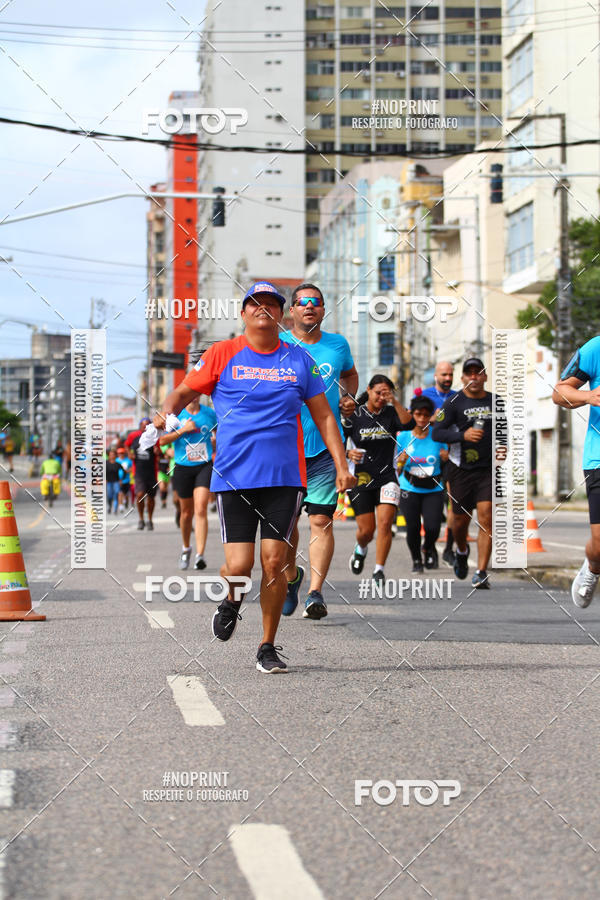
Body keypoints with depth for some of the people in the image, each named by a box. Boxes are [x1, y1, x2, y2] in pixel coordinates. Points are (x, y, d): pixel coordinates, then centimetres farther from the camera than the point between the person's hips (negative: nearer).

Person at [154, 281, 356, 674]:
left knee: (274, 562, -3)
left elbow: (324, 415, 13)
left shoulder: (299, 359, 9)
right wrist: (167, 411, -14)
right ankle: (232, 600, 29)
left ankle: (268, 647, 13)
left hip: (285, 476, 1)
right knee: (239, 566, -8)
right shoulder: (223, 354, 4)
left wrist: (342, 466, 5)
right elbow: (184, 392, 9)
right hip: (234, 476, -1)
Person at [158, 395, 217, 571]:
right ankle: (186, 548, 36)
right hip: (183, 468, 0)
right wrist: (183, 430, -15)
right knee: (186, 512, 11)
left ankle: (200, 554, -21)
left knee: (201, 509, -16)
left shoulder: (209, 413, 5)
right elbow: (162, 440, -5)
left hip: (205, 466, 0)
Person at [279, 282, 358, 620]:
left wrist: (349, 398, 10)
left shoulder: (338, 345, 9)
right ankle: (291, 575, 31)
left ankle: (316, 591, -9)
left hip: (326, 446, 1)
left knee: (321, 521, -9)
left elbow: (350, 374, 29)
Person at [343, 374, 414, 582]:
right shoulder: (354, 415, -1)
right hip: (361, 478, -1)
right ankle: (360, 550, 36)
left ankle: (379, 571, -5)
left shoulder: (391, 413, 2)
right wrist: (348, 453, -18)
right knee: (366, 529, 1)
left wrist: (395, 402, -24)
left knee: (385, 523, -14)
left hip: (387, 477, 1)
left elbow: (409, 424, -18)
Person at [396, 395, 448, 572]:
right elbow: (397, 469, 6)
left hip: (433, 490, 0)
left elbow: (446, 462, 5)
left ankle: (428, 548, 21)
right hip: (409, 490, 0)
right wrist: (401, 462, -16)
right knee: (412, 527, -6)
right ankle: (416, 560, 21)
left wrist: (446, 457, -17)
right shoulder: (403, 437, -2)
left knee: (432, 527, -14)